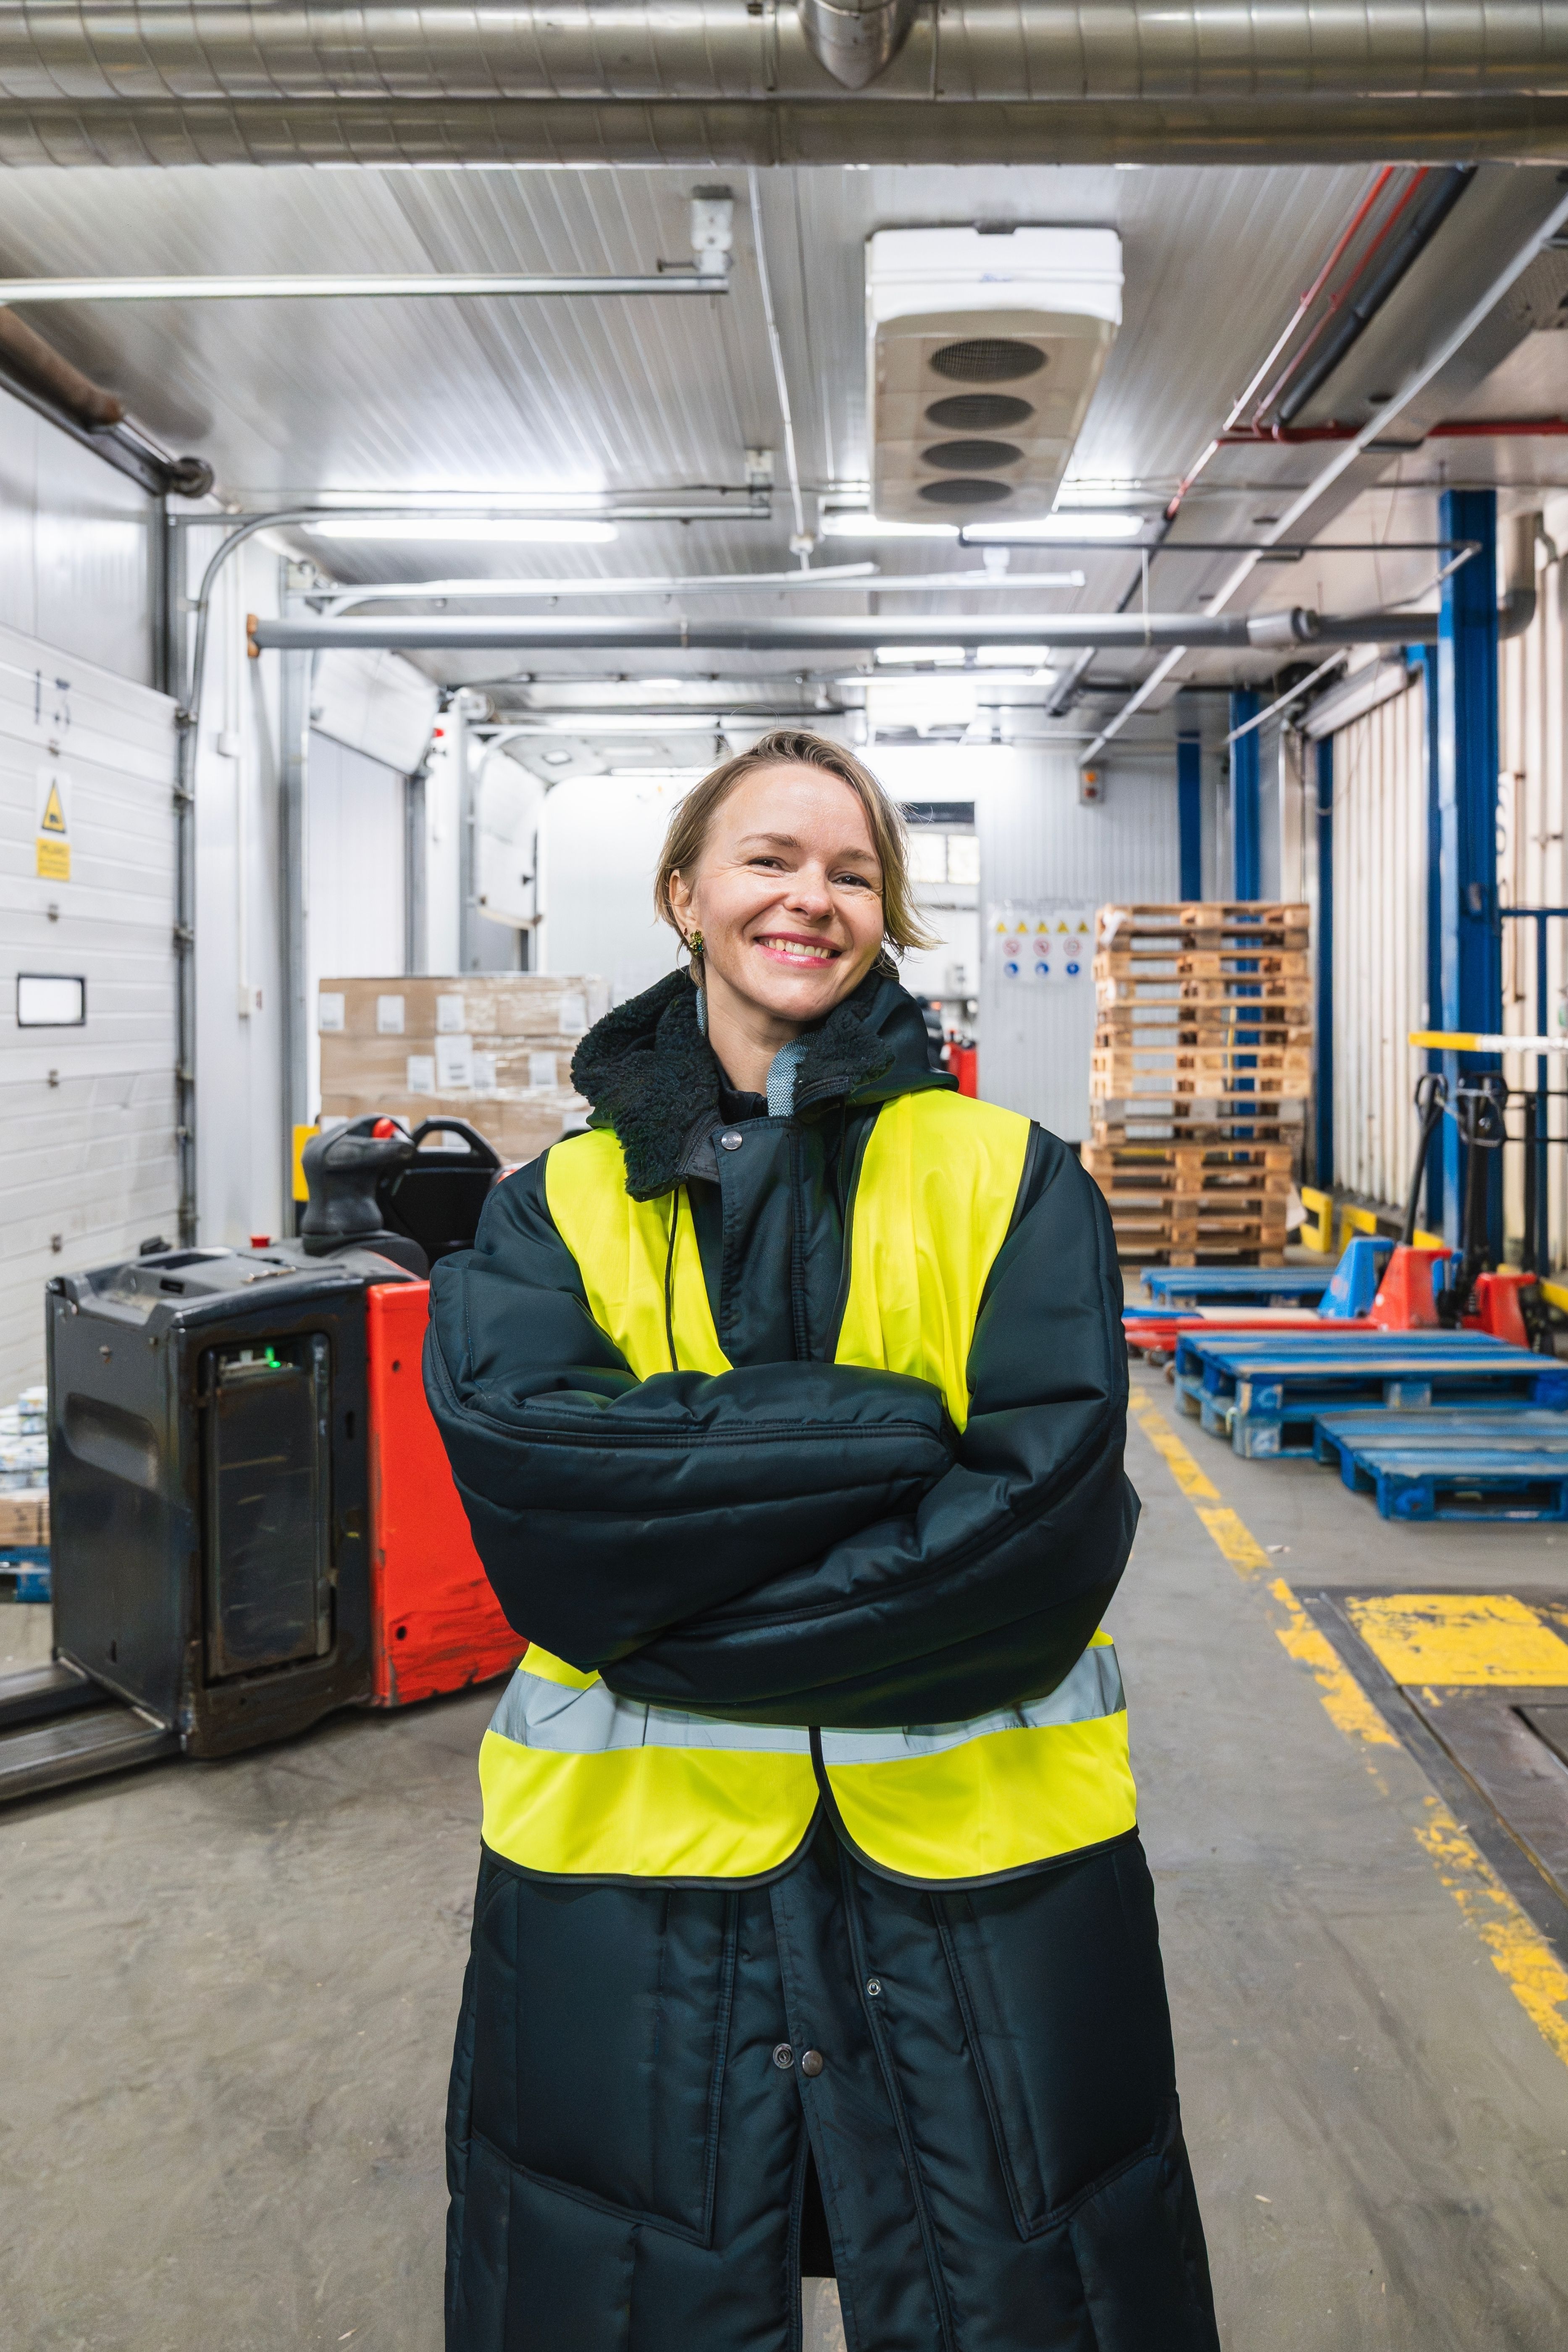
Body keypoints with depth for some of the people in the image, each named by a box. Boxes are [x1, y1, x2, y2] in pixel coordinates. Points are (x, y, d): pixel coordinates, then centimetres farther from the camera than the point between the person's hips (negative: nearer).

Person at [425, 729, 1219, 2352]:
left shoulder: (1012, 1181, -1)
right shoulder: (561, 1206, 2)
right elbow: (517, 1470, -15)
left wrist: (675, 1626, -16)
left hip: (978, 1858, 0)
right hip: (631, 1854, 1)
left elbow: (1049, 1517, -13)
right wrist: (893, 1427, -18)